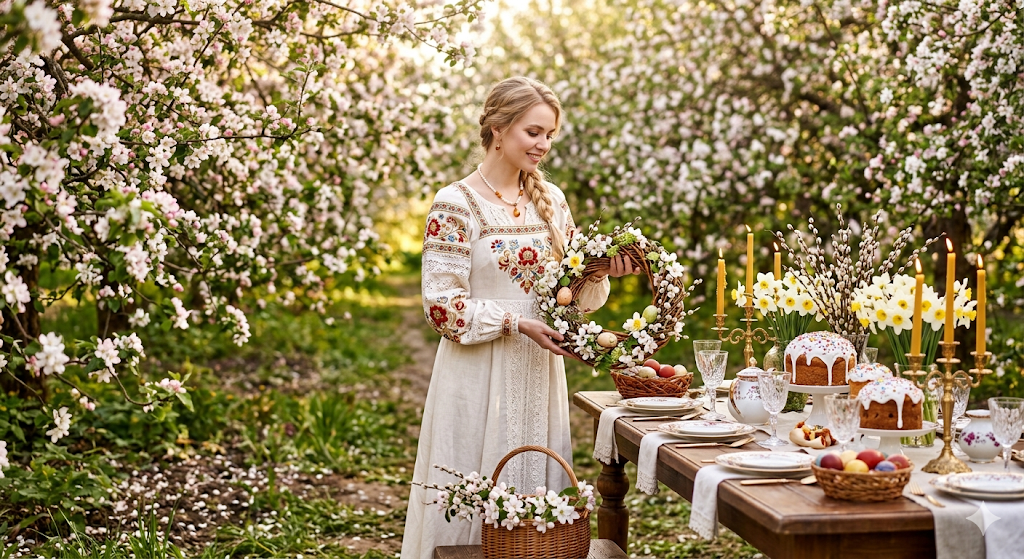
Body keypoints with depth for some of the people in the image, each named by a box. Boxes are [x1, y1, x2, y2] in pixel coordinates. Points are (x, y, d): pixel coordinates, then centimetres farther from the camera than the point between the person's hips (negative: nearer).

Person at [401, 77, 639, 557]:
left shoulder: (550, 199, 9)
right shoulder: (456, 204, -9)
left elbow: (571, 289, 14)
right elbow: (442, 306, -12)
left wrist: (599, 274, -6)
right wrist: (515, 323, -20)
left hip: (540, 374, 6)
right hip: (480, 378, -5)